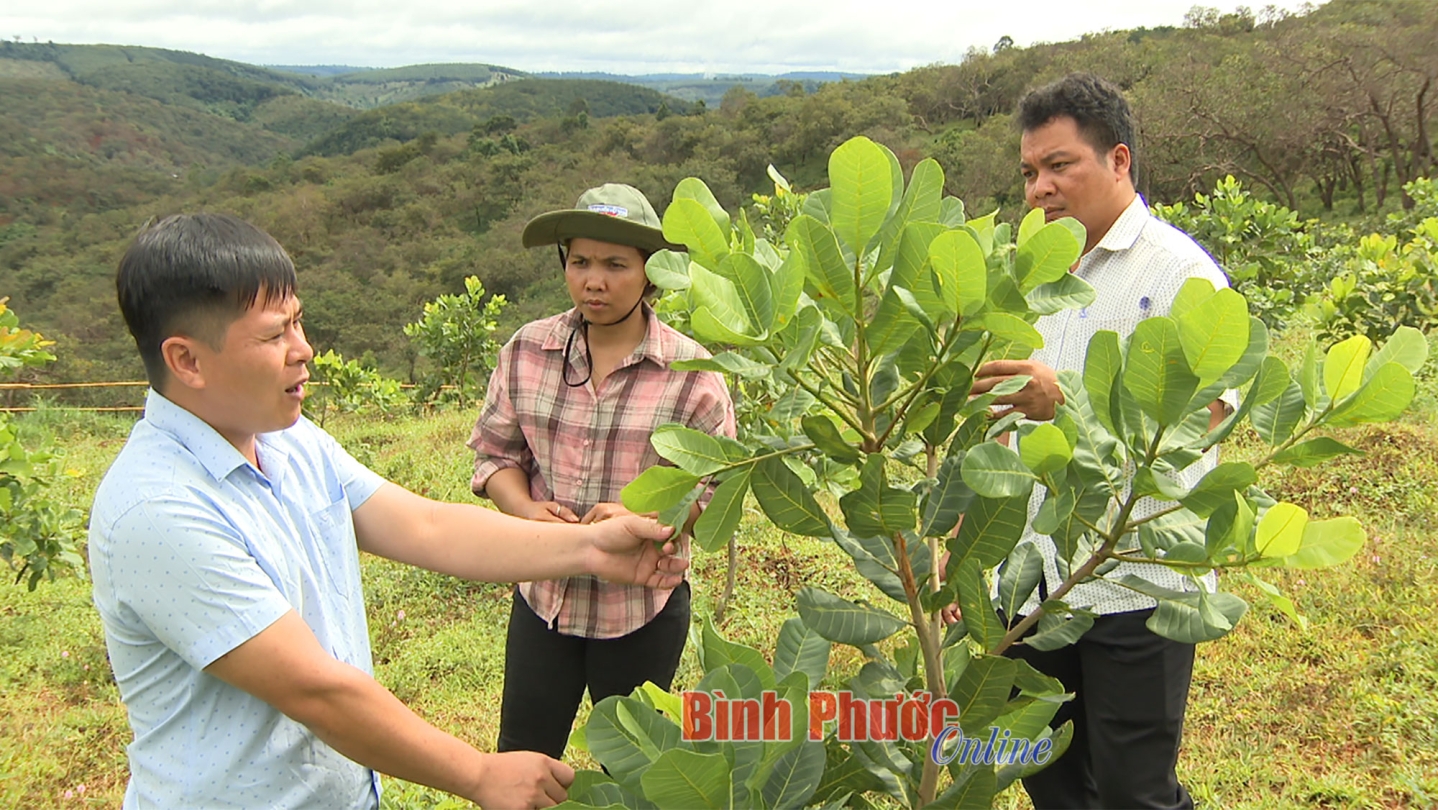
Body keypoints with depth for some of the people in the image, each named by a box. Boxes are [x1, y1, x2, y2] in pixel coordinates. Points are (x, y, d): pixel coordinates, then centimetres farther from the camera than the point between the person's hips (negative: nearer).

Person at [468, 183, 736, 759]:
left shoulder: (689, 371, -12)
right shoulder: (527, 351, -4)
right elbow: (494, 452, 5)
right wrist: (525, 509, -15)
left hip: (642, 607, -2)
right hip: (543, 595, 2)